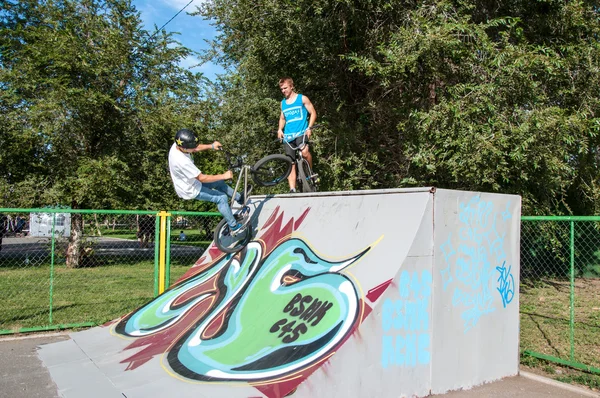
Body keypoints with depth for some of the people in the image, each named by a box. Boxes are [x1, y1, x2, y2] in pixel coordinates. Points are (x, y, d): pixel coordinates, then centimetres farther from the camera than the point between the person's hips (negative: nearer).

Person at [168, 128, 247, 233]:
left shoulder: (176, 145, -13)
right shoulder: (182, 161, -39)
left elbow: (196, 148, 8)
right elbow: (202, 178, -31)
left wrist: (211, 146, -7)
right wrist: (223, 176, -24)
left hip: (191, 181, 9)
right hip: (191, 191, -9)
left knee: (219, 183, 18)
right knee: (222, 198, -7)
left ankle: (240, 199, 35)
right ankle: (233, 226, 6)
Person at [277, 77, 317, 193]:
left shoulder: (302, 98, 6)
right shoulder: (283, 103, 19)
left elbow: (313, 113, 5)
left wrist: (309, 128, -9)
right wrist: (280, 129, 9)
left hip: (301, 132, -4)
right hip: (288, 136, 4)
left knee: (305, 152, -32)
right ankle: (292, 189, -1)